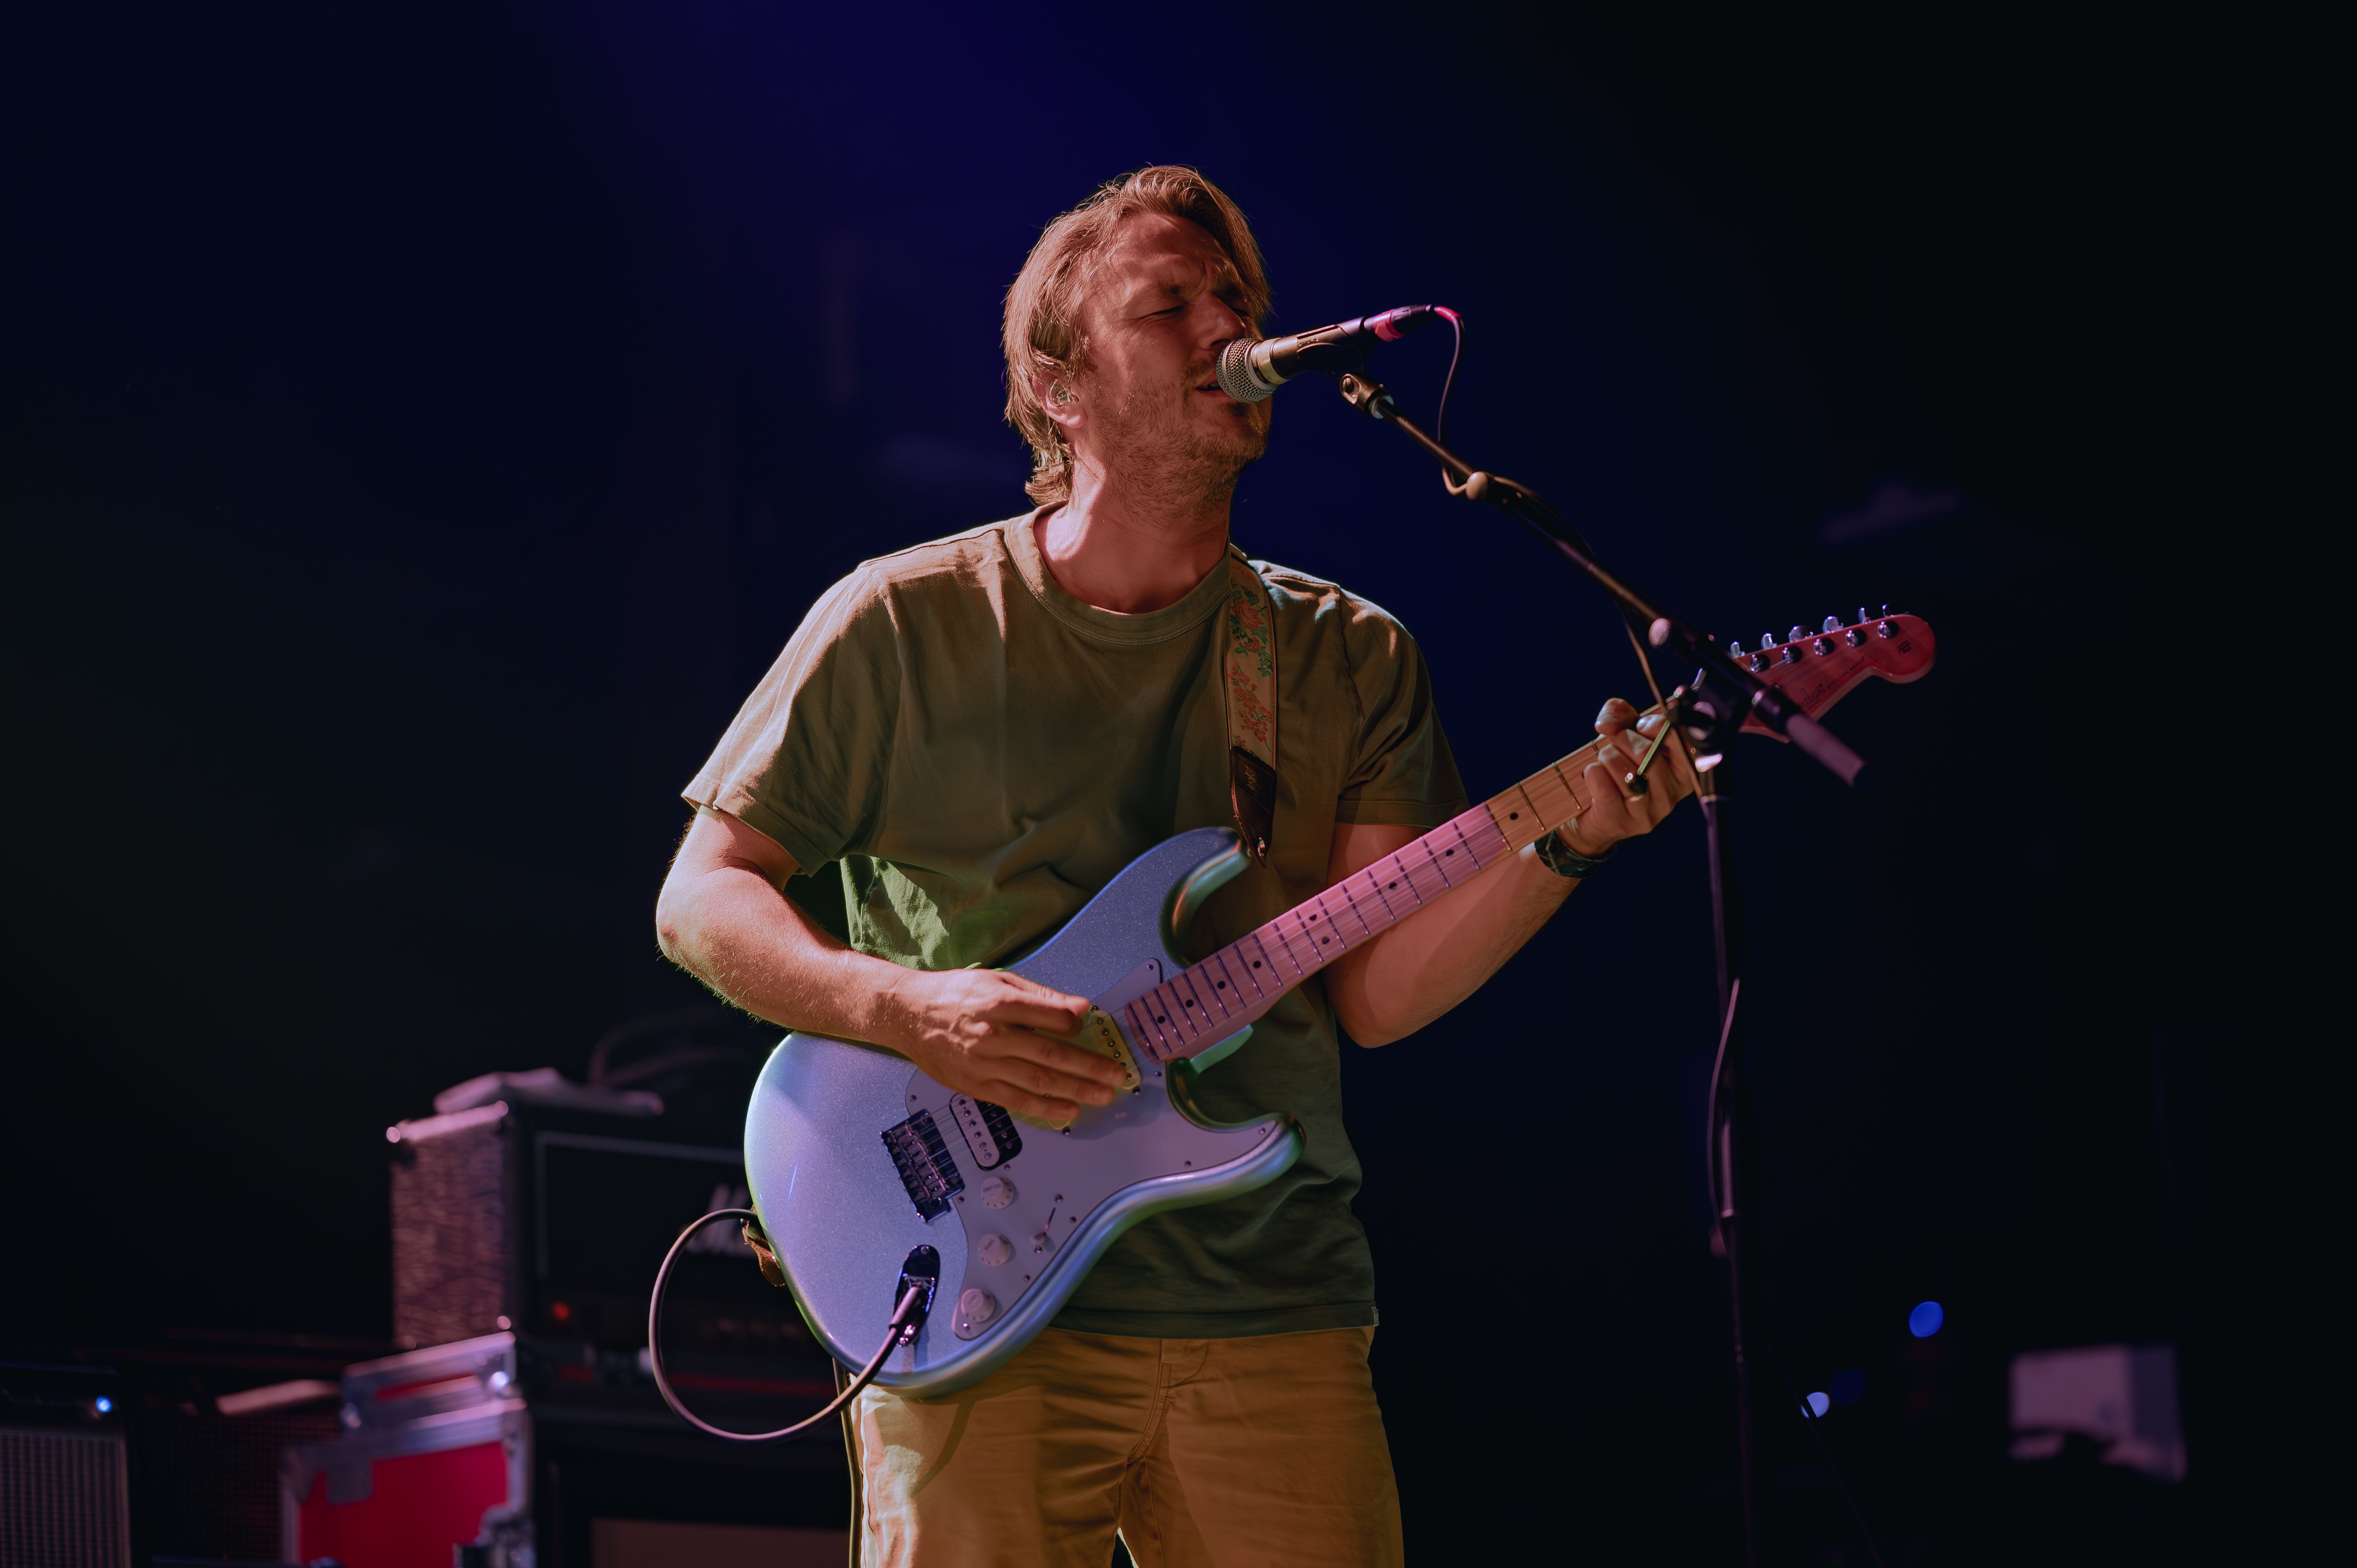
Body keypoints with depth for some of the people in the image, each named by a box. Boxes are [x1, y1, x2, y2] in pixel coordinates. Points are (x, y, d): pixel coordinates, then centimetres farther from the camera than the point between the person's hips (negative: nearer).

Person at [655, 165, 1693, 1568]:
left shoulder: (1350, 659, 9)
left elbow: (1380, 989, 1)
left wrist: (1568, 839, -15)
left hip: (1273, 1313, 2)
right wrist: (908, 1010, -14)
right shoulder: (906, 624, 1)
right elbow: (703, 898, 3)